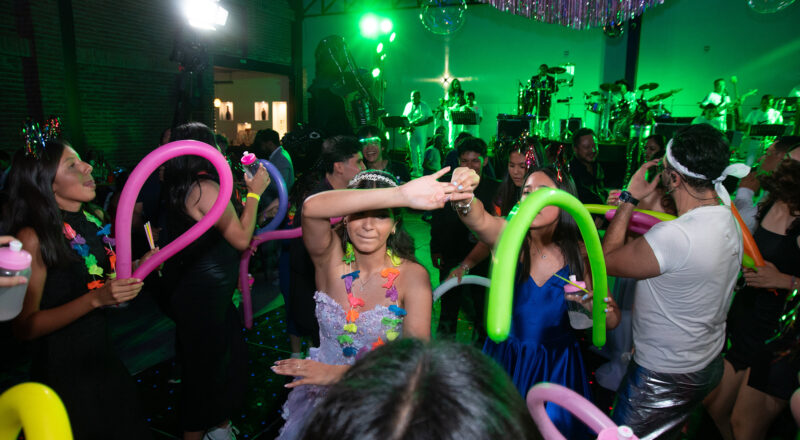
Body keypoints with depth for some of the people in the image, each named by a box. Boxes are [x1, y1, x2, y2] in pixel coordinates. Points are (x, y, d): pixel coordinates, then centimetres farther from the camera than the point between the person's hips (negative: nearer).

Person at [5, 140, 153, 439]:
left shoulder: (92, 221, 0)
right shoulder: (33, 238, -19)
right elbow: (24, 327, -20)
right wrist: (96, 299, -29)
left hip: (101, 356, 7)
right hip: (63, 369, -6)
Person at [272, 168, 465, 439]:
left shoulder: (413, 276, -13)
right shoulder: (331, 257, -11)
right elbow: (312, 208, -32)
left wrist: (340, 372, -26)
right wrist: (401, 195, -40)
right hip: (323, 397, 1)